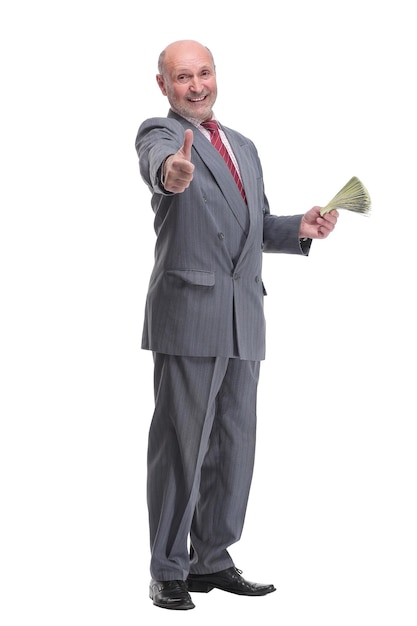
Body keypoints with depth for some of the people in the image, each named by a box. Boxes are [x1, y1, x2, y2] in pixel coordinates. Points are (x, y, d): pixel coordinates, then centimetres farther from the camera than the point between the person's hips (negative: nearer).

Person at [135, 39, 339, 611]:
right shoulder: (159, 132, -1)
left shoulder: (244, 147, 20)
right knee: (181, 443, -4)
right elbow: (158, 160, -27)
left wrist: (300, 228, 8)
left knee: (235, 443, 10)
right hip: (189, 311, -7)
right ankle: (168, 571, 5)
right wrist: (172, 173, -51)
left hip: (244, 315, 7)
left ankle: (212, 559, 20)